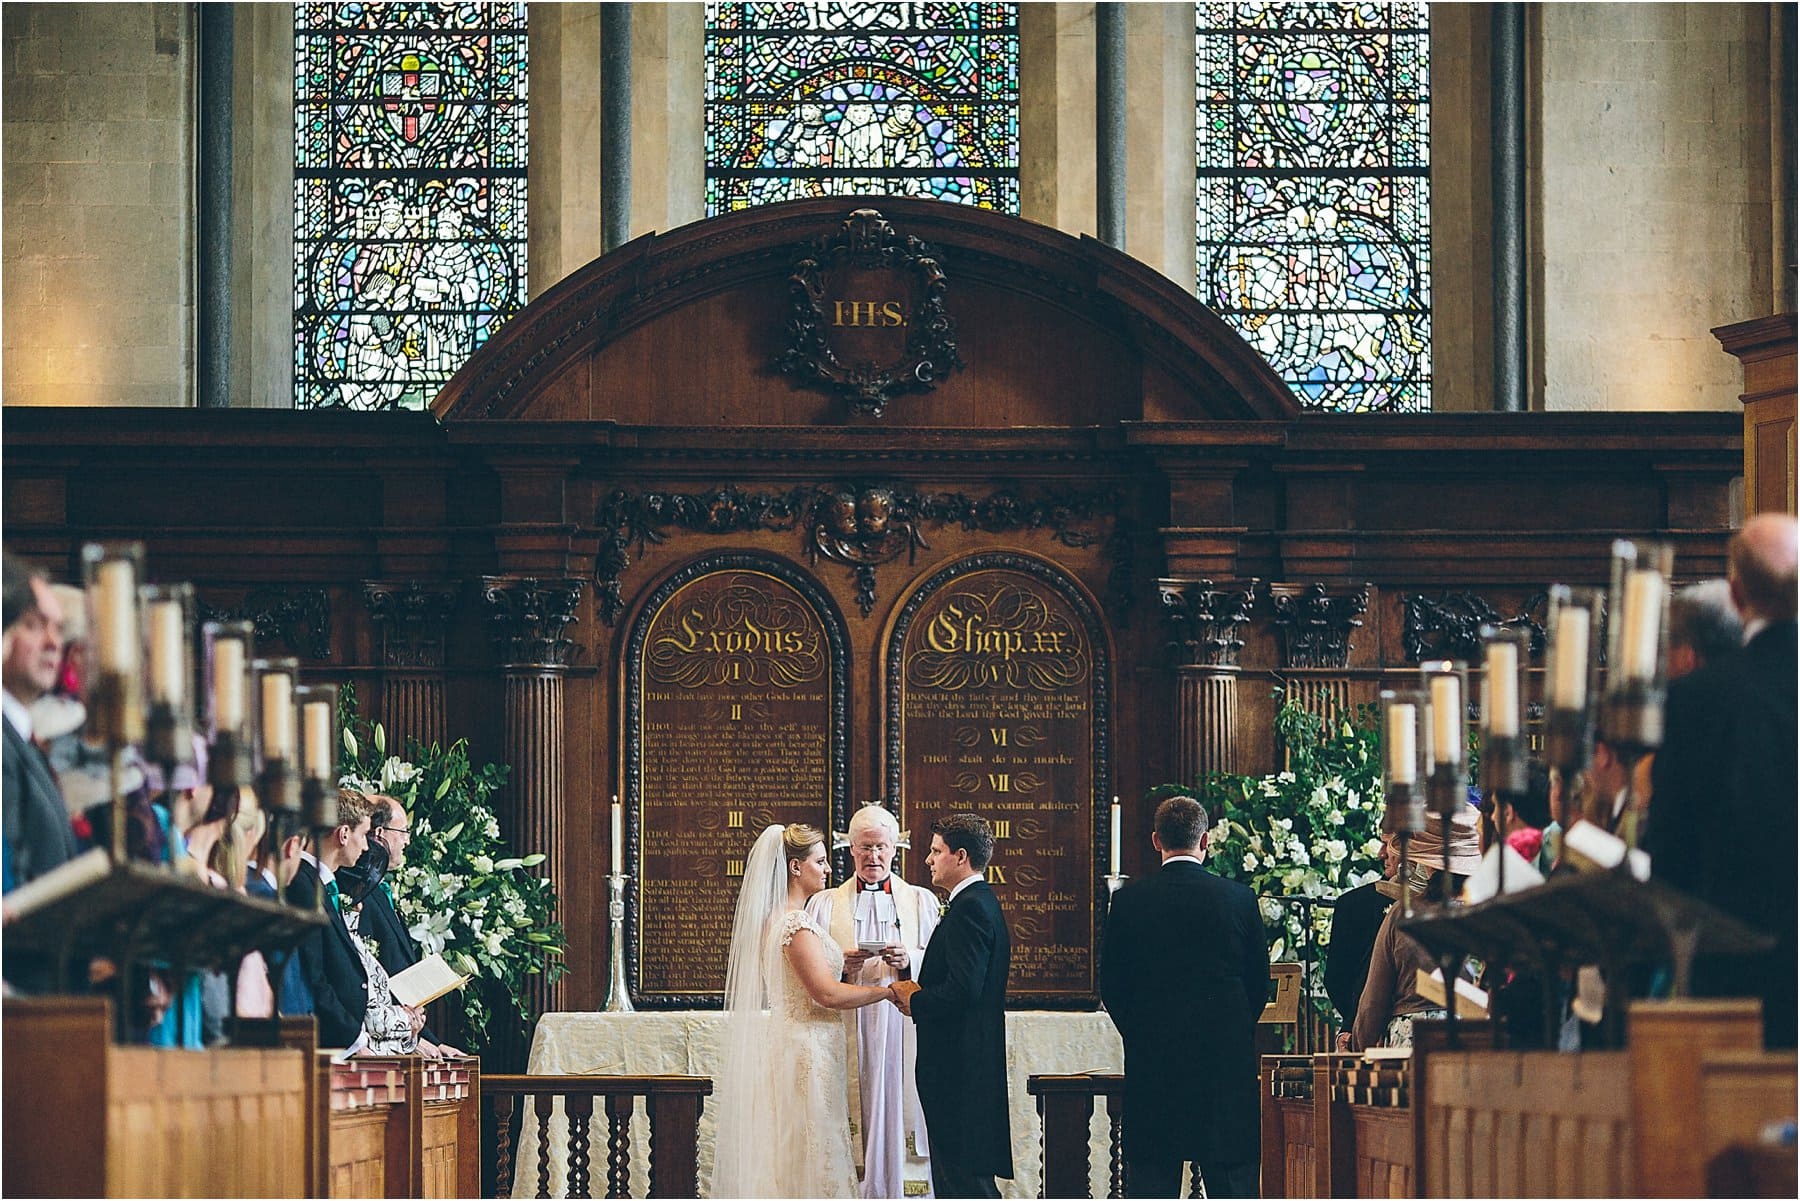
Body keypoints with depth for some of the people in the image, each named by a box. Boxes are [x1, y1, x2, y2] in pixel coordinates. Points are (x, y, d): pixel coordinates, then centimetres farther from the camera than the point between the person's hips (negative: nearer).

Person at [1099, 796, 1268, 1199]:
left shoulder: (1130, 901, -3)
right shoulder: (1238, 898, -3)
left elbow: (1111, 986, 2)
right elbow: (1259, 982, 5)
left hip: (1151, 1060, 0)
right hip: (1226, 1060, 0)